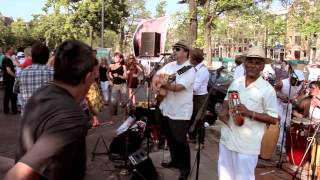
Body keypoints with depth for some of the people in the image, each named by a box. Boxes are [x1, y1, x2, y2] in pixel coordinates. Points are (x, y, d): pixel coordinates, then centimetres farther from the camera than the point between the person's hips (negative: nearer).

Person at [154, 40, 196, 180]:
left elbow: (177, 87, -26)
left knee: (180, 141, 1)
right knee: (170, 138, 20)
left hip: (180, 113, -8)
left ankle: (185, 169, 18)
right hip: (166, 109, 8)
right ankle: (175, 161, 40)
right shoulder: (169, 65, 8)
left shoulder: (190, 70, -15)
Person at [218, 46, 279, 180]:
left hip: (247, 144, -5)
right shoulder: (235, 83, 3)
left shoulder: (267, 90, -13)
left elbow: (274, 119, -12)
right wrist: (223, 111, -3)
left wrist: (249, 113, -24)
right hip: (227, 139, 6)